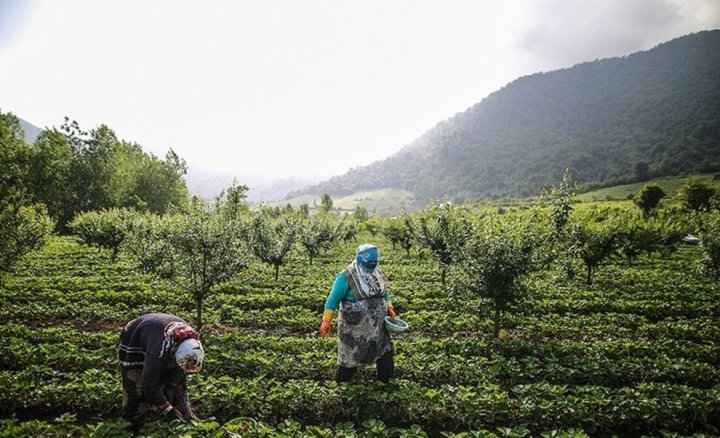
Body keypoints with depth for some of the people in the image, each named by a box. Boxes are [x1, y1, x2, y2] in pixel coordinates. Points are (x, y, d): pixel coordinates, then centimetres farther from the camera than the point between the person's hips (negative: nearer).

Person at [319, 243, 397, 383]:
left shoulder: (377, 273, 5)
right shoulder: (347, 276, -16)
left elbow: (384, 293, 19)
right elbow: (333, 298, -16)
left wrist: (389, 307, 3)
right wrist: (326, 321, -20)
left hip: (377, 325, 6)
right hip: (355, 327, -6)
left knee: (385, 352, 12)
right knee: (350, 356, 7)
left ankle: (388, 381, 29)